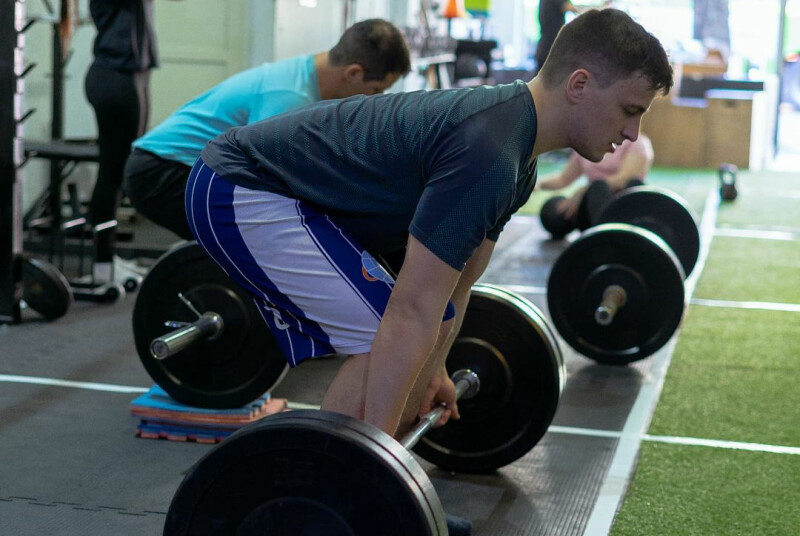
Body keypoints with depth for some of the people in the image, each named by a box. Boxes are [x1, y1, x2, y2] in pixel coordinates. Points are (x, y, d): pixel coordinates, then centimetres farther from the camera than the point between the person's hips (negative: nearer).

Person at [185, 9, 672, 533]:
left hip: (288, 190, 10)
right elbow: (410, 314, -30)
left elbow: (452, 287, 18)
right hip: (241, 195, -10)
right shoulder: (487, 151, -28)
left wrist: (433, 369, 28)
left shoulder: (517, 154, 5)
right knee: (380, 341, -18)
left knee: (438, 324, 11)